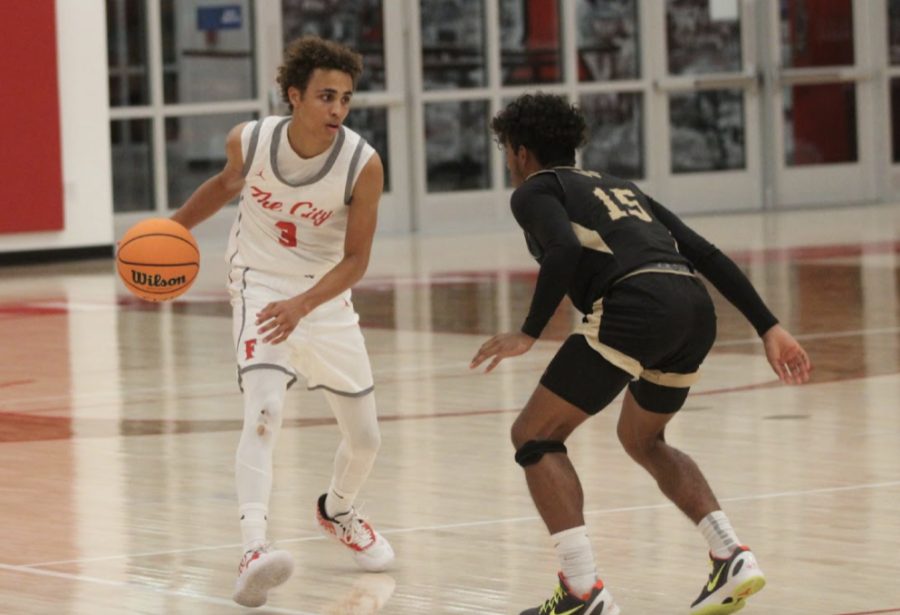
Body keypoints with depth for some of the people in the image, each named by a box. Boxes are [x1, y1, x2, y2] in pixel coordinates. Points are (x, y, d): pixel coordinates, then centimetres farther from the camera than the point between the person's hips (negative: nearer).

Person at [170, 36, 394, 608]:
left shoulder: (363, 164, -22)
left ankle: (338, 511, 46)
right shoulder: (249, 140, -18)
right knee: (264, 411, -28)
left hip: (326, 296, 2)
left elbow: (355, 260, -18)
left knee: (365, 438, 13)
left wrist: (303, 304, -33)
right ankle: (254, 549, -38)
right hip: (262, 286, -2)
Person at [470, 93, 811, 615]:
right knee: (642, 439, 31)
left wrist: (529, 334, -5)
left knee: (535, 436, 6)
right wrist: (769, 327, 21)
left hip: (638, 303, -7)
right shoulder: (618, 186, 34)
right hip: (696, 307, 7)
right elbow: (707, 254, 24)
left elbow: (565, 251, -10)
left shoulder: (535, 190, 14)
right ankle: (732, 557, 16)